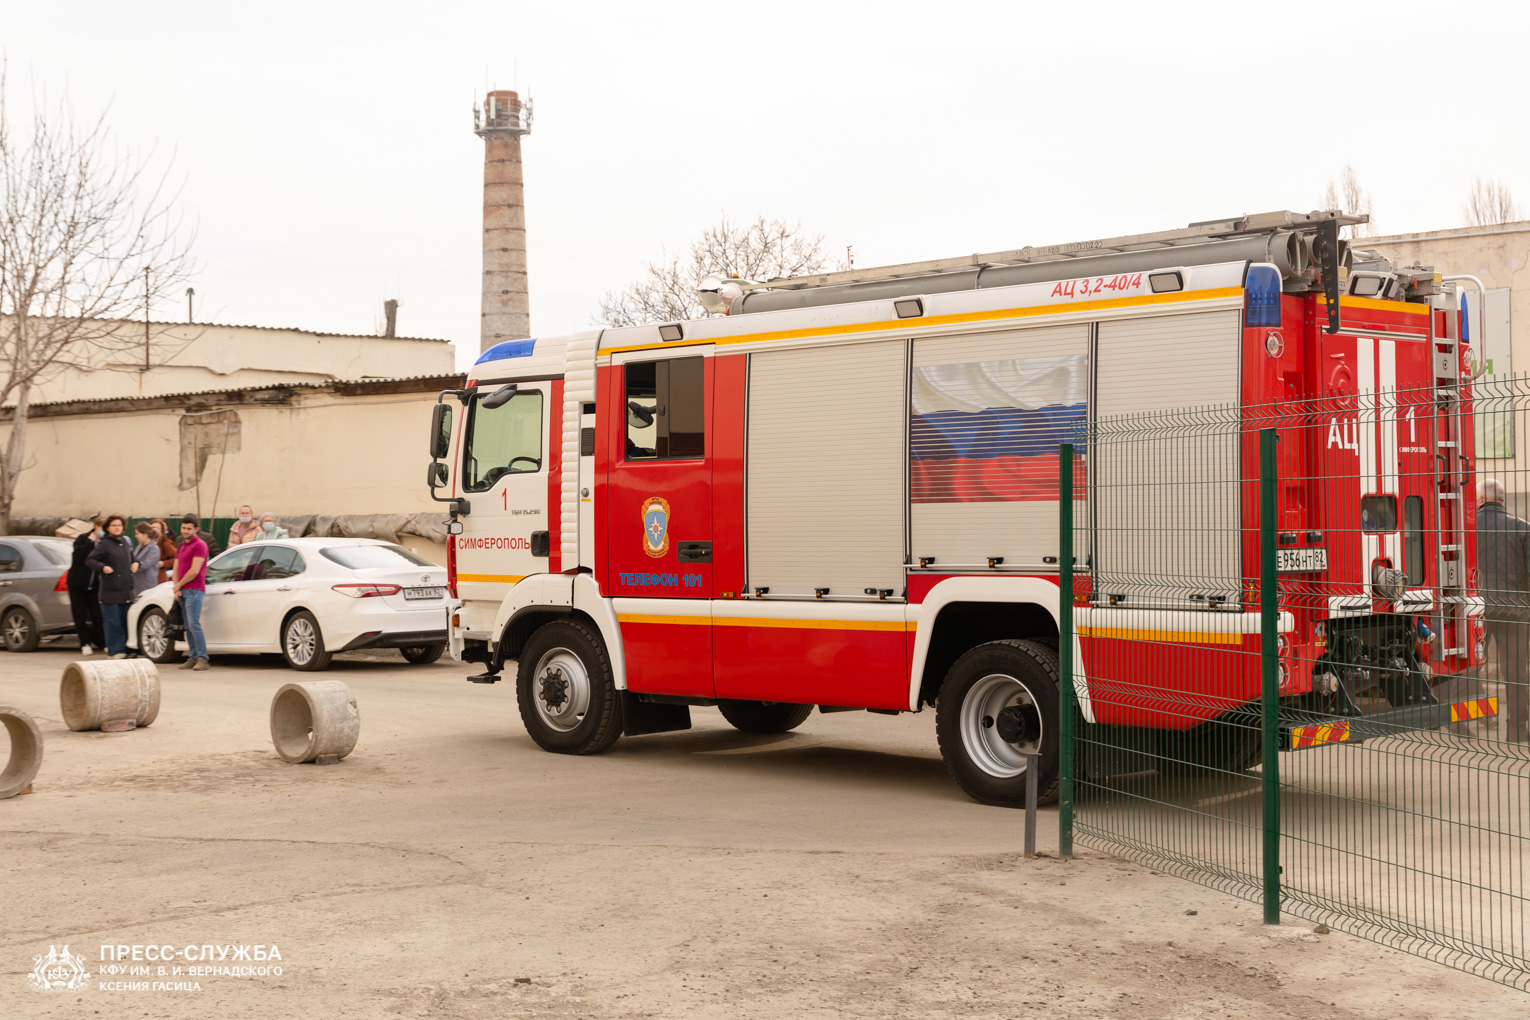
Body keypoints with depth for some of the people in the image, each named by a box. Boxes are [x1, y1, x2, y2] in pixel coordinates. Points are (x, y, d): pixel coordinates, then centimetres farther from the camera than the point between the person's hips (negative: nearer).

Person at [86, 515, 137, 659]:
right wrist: (103, 567, -20)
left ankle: (124, 648, 16)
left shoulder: (126, 542, 15)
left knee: (125, 620, 9)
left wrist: (135, 563, 10)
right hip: (110, 589, -6)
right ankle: (115, 651, -1)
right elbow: (89, 560, -6)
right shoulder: (104, 544, -5)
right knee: (113, 621, -5)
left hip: (126, 589, 6)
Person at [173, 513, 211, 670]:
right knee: (188, 627, 8)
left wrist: (179, 585, -4)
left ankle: (202, 658, -16)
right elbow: (176, 569, 18)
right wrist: (176, 588, 3)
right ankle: (193, 658, 10)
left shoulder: (199, 545, -7)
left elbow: (194, 571, -13)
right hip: (182, 592, 9)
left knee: (194, 624, -15)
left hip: (194, 590, -9)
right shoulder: (181, 546, 20)